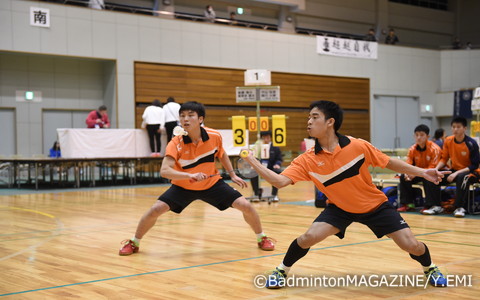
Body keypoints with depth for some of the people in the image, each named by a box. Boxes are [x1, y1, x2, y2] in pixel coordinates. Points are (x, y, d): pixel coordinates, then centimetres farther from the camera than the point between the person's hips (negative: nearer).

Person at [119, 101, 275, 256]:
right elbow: (164, 171, -38)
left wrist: (233, 175, 7)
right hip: (183, 187, -1)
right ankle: (133, 243, 7)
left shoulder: (215, 136, -16)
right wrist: (190, 175, -51)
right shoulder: (176, 143, -25)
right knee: (156, 209, -18)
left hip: (213, 184, 2)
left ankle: (262, 238, 17)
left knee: (245, 206, -10)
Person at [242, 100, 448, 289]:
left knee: (411, 246, -8)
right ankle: (281, 271, 8)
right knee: (308, 238, -19)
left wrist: (422, 172, -10)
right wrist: (253, 162, -33)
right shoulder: (307, 160, -18)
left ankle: (430, 268, 28)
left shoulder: (358, 146, -21)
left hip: (375, 205, -1)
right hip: (340, 208, 1)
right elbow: (280, 181, -27)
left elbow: (389, 163, -8)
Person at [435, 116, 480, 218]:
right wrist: (436, 169, -16)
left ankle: (459, 207, -33)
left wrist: (456, 173, -27)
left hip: (471, 171, -5)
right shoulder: (448, 141, -4)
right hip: (455, 170, 5)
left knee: (462, 177, -40)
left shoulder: (471, 143, -18)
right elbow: (444, 159, 4)